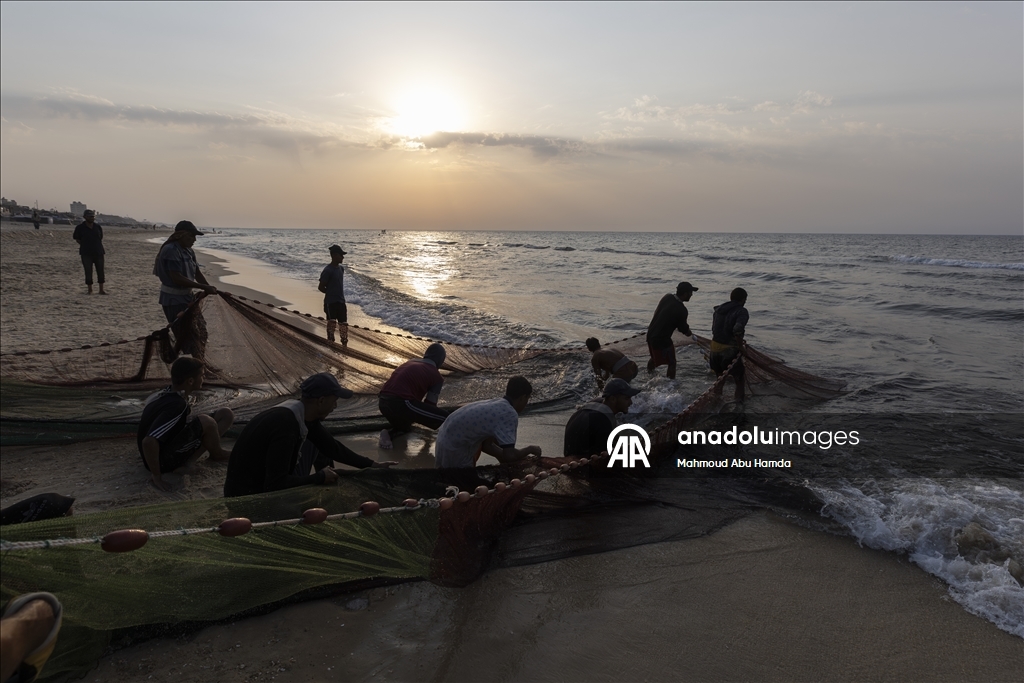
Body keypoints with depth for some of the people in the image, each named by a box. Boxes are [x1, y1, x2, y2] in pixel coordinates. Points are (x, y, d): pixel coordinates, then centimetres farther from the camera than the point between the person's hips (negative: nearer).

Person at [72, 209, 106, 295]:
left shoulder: (98, 226, 6)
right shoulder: (80, 227, -2)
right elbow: (77, 239, 8)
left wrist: (99, 247, 7)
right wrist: (85, 245, 2)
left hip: (98, 252, 2)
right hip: (86, 253, -2)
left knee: (100, 271, 3)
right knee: (88, 272, 0)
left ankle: (101, 290, 11)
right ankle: (90, 290, 12)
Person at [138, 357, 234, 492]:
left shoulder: (166, 393, -2)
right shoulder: (177, 406, -31)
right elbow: (149, 442, -38)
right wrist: (157, 477, -30)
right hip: (164, 461, -9)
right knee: (205, 422, -28)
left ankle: (189, 461, -3)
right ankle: (217, 454, 2)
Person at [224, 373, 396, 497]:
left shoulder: (303, 415, -5)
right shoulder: (285, 424, -32)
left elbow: (332, 446, 9)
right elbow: (277, 483, -32)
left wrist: (372, 464, 9)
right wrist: (320, 478, -20)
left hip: (269, 481, 9)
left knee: (316, 439, 6)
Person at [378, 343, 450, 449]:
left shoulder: (410, 363, 28)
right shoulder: (436, 376, 8)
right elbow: (430, 403, 12)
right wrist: (428, 420, 35)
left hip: (383, 402, 7)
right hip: (401, 403, -7)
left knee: (404, 425, 35)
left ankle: (389, 433, 10)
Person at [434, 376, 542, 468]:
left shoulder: (497, 404, 9)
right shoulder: (510, 414, -18)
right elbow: (509, 455, -22)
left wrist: (514, 457, 13)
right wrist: (530, 449, -4)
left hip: (447, 439, 9)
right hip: (454, 450, -9)